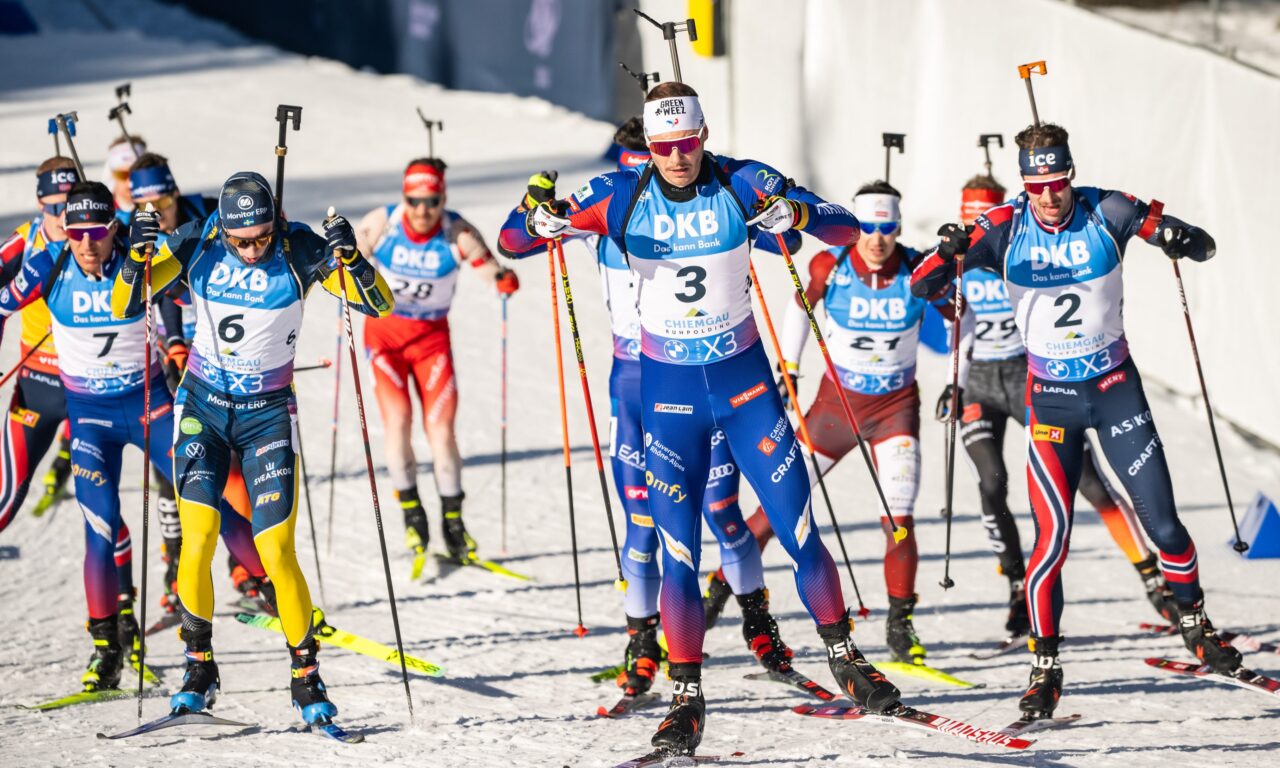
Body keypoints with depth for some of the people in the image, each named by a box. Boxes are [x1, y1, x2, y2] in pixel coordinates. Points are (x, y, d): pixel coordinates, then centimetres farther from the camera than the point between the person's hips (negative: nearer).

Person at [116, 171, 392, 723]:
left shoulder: (298, 249, -15)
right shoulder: (196, 243, -10)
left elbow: (378, 304, -16)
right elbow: (125, 306, -8)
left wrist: (350, 257, -34)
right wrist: (137, 256, -27)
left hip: (268, 413, -1)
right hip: (202, 407, 1)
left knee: (277, 554, -9)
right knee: (197, 543, -12)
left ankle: (307, 681, 6)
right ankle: (199, 670, 5)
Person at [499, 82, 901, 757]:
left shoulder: (742, 185, -11)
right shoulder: (621, 196, -10)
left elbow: (846, 229, -14)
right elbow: (511, 239, -7)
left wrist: (798, 214, -36)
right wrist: (541, 222, -31)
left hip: (745, 379, 0)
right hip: (669, 391, 0)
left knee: (799, 533, 2)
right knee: (677, 553, -3)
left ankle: (844, 660, 22)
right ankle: (686, 698, 8)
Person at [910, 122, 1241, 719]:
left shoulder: (1106, 213, -12)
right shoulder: (1004, 228, -12)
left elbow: (1204, 247, -7)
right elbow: (920, 287, -14)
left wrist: (1180, 239, -31)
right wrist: (949, 255, -37)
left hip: (1116, 388, 1)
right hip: (1051, 398, -1)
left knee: (1162, 523, 3)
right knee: (1052, 534, -12)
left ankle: (1194, 624, 28)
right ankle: (1045, 666, -1)